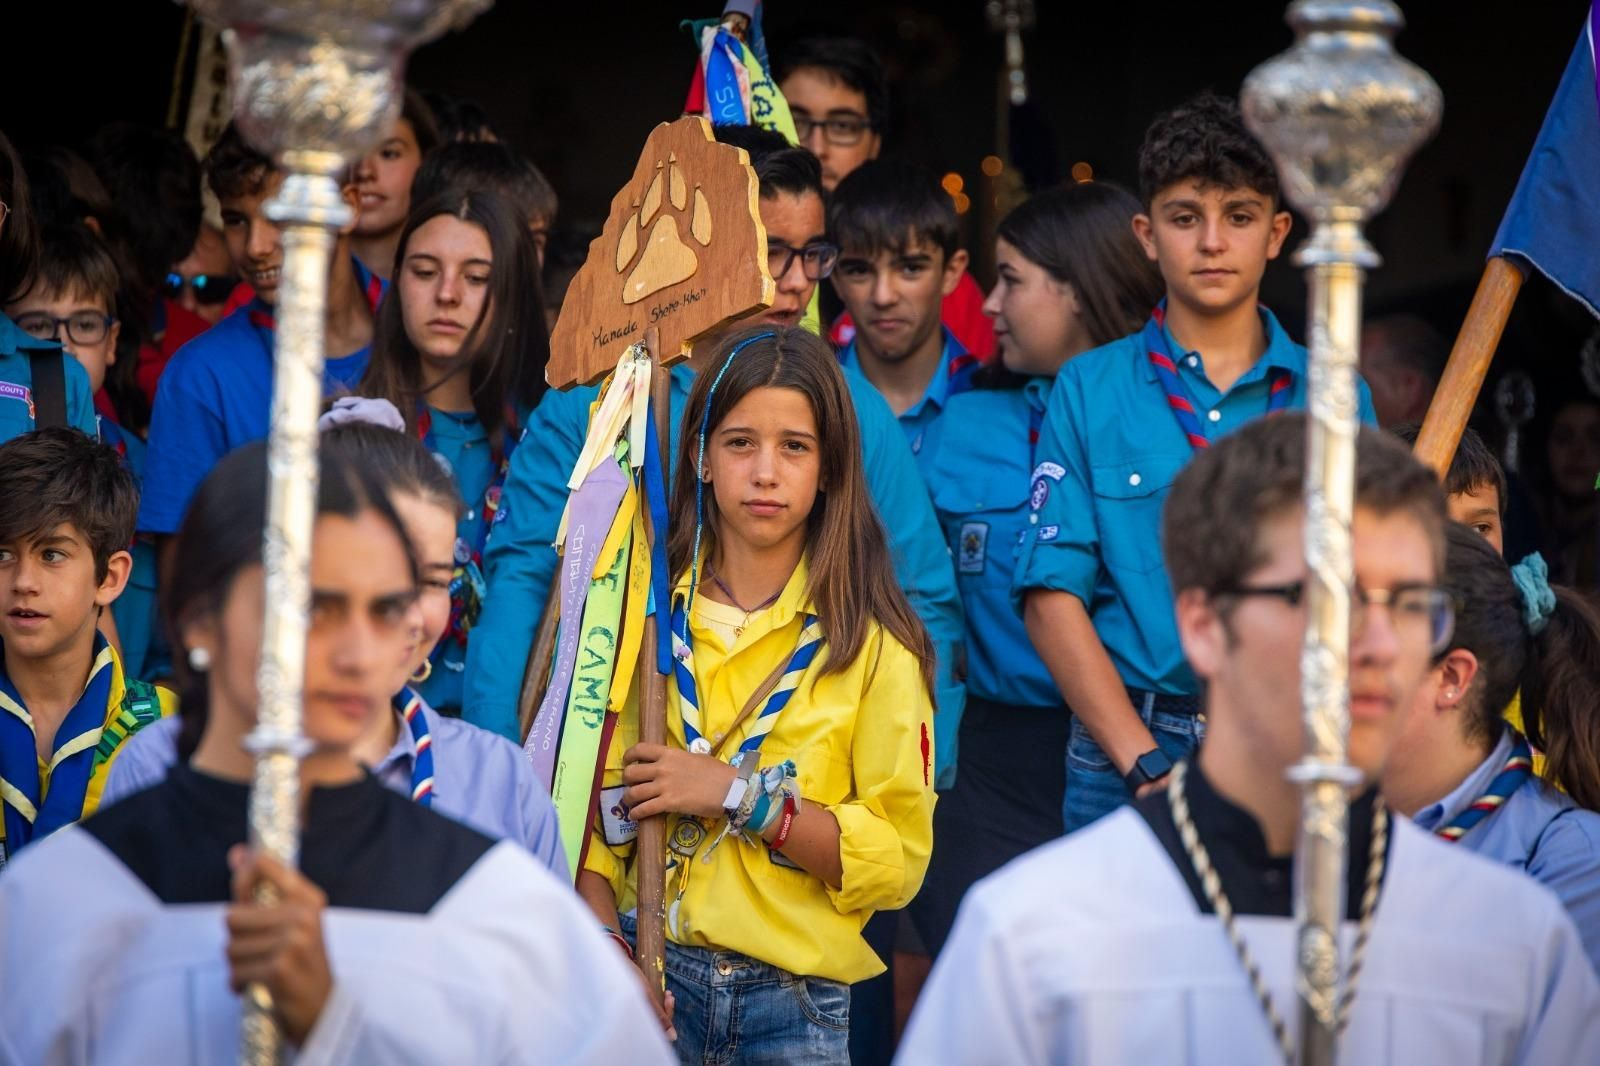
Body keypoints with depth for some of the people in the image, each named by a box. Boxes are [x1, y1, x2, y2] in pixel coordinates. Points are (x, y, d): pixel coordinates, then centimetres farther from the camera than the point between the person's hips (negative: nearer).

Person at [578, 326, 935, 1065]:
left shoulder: (871, 644, 0)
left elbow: (899, 861, -6)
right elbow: (591, 806, -1)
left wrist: (739, 795, -13)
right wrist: (609, 956, -16)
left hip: (796, 999, 0)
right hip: (649, 982, 1)